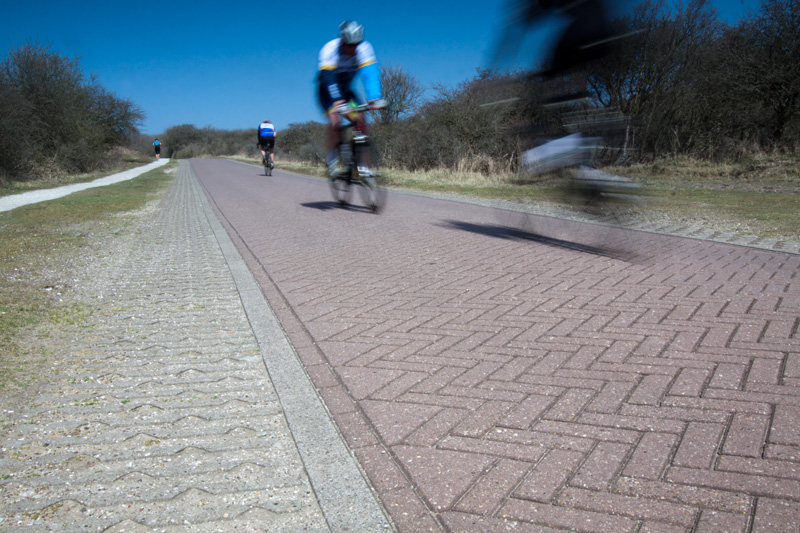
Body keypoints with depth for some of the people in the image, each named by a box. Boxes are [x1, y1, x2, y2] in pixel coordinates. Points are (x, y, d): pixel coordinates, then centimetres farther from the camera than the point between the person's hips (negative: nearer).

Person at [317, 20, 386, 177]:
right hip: (328, 90, -3)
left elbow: (371, 74, -33)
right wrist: (337, 101, -57)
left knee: (360, 120, -19)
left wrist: (375, 97, -49)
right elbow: (329, 79, -41)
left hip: (346, 89, 3)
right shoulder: (330, 49, -29)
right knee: (335, 120, -28)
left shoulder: (364, 48, -22)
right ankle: (331, 158, -11)